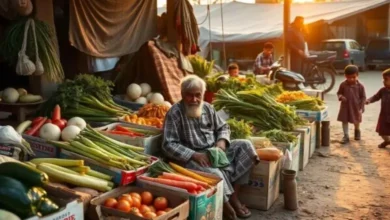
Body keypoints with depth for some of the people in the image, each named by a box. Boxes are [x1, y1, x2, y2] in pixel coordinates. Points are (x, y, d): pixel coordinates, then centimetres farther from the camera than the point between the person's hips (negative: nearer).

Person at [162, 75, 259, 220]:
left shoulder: (207, 108, 7)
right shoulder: (175, 113, -12)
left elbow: (223, 127, 18)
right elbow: (168, 145, -17)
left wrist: (222, 141, -6)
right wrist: (194, 155, -26)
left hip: (214, 151, 7)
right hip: (192, 157, -7)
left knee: (245, 146, -9)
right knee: (215, 174, -35)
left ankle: (234, 195, -11)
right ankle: (226, 204, -4)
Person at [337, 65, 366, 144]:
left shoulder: (360, 86, -11)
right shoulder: (343, 85, -7)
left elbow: (363, 97, -6)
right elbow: (339, 93, 6)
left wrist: (361, 108, -11)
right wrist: (341, 97, -18)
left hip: (356, 107, 0)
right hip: (345, 106, 1)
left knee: (356, 121, 18)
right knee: (344, 121, 2)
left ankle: (357, 131, 49)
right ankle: (346, 136, 12)